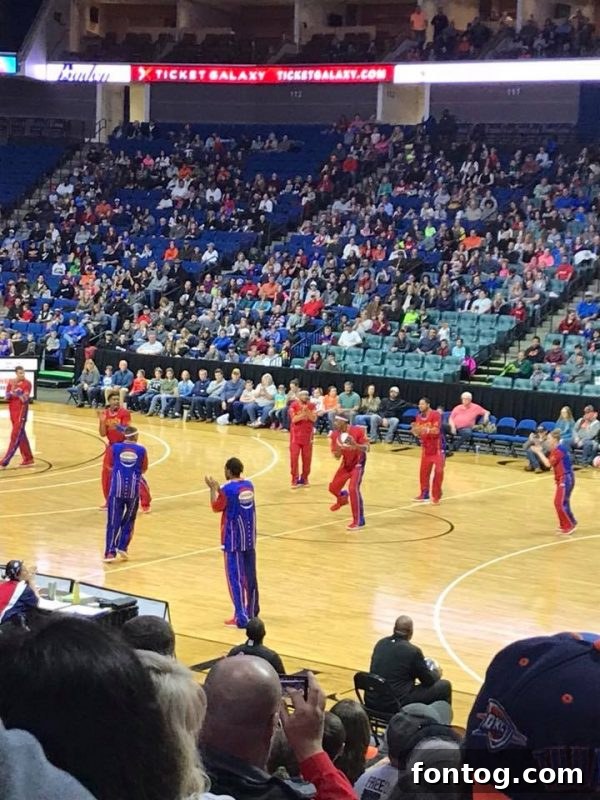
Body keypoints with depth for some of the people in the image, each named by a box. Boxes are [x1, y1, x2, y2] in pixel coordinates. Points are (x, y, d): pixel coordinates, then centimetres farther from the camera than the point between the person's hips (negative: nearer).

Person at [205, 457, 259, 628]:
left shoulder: (227, 489, -16)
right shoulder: (249, 485, 5)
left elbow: (216, 507, -3)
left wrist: (213, 489, 7)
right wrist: (219, 488, 23)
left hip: (234, 539, -7)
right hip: (250, 537, 7)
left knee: (235, 577, -4)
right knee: (250, 576, 14)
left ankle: (241, 617, -7)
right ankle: (252, 612, 25)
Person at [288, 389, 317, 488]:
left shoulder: (312, 406, 1)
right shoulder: (294, 405, -6)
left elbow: (314, 419, -10)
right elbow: (294, 419, -15)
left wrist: (307, 410, -20)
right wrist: (303, 413, -25)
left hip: (308, 435, 2)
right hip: (296, 435, -2)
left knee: (307, 458, 5)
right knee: (294, 457, -3)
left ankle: (304, 478, 16)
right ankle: (295, 479, 3)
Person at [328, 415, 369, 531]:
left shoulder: (358, 431, -25)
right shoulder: (335, 435, -11)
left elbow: (366, 448, -22)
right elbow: (336, 456, -6)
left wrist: (354, 444, -40)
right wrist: (339, 449, -30)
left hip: (358, 464, -6)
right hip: (346, 464, 6)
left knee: (353, 488, -23)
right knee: (333, 487, 11)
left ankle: (359, 521, -13)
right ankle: (342, 498, 51)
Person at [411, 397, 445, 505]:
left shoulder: (435, 415, -16)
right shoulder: (419, 417, 4)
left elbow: (436, 430, -26)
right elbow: (418, 434, 8)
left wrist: (425, 429, -40)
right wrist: (414, 429, -14)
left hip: (437, 447, -6)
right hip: (426, 447, 6)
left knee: (438, 471, -7)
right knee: (423, 471, 6)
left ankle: (436, 496, -1)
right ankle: (424, 494, 18)